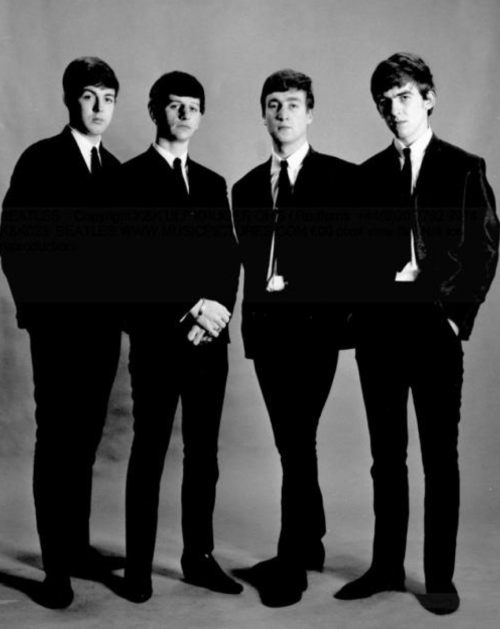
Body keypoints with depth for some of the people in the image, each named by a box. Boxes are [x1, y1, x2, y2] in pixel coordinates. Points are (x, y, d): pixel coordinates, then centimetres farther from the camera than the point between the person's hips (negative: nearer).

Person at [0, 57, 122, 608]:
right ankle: (56, 567, 6)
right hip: (58, 324, -5)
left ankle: (77, 545, 23)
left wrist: (120, 305, 6)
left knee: (85, 439, 12)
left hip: (103, 324, 5)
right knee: (56, 440, 0)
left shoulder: (115, 168, 12)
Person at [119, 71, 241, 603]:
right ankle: (138, 565, 12)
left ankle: (199, 557, 20)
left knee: (204, 452, 9)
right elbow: (135, 260, -10)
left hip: (210, 338, 5)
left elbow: (229, 257, 11)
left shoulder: (213, 183, 16)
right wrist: (189, 310, -16)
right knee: (149, 452, 2)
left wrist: (218, 307, -8)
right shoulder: (131, 177, 0)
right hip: (157, 338, -5)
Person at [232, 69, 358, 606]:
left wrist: (293, 285, -10)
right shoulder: (247, 188, 15)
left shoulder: (341, 177, 1)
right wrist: (256, 303, 3)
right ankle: (310, 544, 28)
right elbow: (248, 262, 15)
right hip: (265, 329, 5)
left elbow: (351, 253, -5)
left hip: (313, 326, -5)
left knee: (297, 442, -8)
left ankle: (291, 563, 2)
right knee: (290, 442, 13)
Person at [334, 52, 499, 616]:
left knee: (440, 457, 3)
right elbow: (357, 253, 10)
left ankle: (440, 577, 12)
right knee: (386, 454, 10)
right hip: (378, 327, 3)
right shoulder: (368, 174, 12)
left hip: (435, 325, -3)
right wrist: (361, 311, -3)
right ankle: (386, 566, 21)